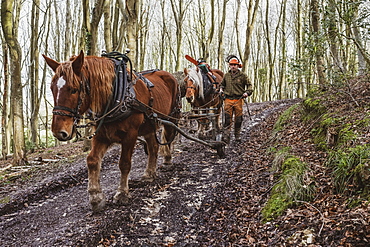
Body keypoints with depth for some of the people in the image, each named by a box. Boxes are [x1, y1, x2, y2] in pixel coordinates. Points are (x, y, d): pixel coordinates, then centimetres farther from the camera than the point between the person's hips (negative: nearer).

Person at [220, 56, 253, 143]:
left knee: (238, 119, 6)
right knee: (227, 119, -6)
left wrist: (247, 92, -11)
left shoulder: (242, 75, 2)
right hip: (228, 100, 1)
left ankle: (237, 136, 22)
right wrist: (221, 89, 7)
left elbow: (249, 85, 6)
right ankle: (226, 137, -7)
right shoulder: (226, 75, 11)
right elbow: (222, 84, 27)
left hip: (238, 100, -1)